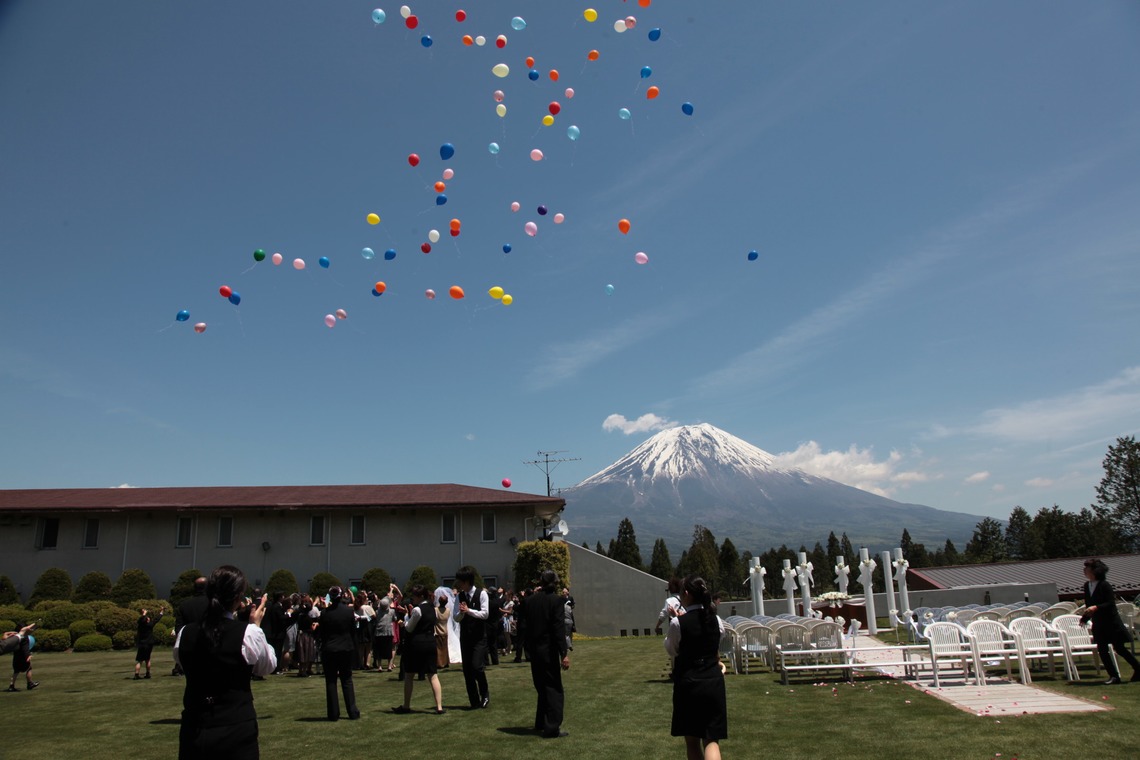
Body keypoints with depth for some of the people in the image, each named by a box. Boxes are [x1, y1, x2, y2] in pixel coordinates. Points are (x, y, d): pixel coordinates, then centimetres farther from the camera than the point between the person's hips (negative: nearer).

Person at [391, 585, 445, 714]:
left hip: (416, 643, -7)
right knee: (433, 675, 4)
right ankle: (439, 707, -3)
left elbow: (409, 628, -8)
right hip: (430, 643, 7)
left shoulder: (417, 609, -14)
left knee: (409, 675, 10)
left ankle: (406, 706, 20)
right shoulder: (432, 608, 10)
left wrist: (407, 616, 8)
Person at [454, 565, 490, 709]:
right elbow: (456, 618, 4)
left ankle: (485, 693, 9)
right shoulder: (460, 596, 5)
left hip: (479, 637, -5)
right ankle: (474, 701, 16)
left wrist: (468, 610, -21)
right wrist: (461, 612, -16)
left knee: (477, 666, -17)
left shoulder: (481, 594, -9)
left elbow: (484, 614, -15)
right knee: (467, 669, 5)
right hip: (465, 636, 5)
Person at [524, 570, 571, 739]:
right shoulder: (557, 600, -12)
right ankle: (552, 729, 1)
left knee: (542, 687, 20)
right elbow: (559, 628, -17)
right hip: (549, 651, -6)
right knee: (554, 689, 3)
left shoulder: (531, 600, 4)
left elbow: (526, 625, 8)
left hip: (534, 650, 6)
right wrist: (564, 654, -17)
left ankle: (541, 723, 29)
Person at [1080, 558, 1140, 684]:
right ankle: (1113, 675, 8)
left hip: (1111, 622, -6)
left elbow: (1111, 603, -21)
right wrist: (1084, 618, 18)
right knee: (1102, 650, 2)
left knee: (1119, 648, 1)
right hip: (1098, 624, 6)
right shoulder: (1087, 586, 5)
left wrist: (1096, 607, -32)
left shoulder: (1105, 585, -15)